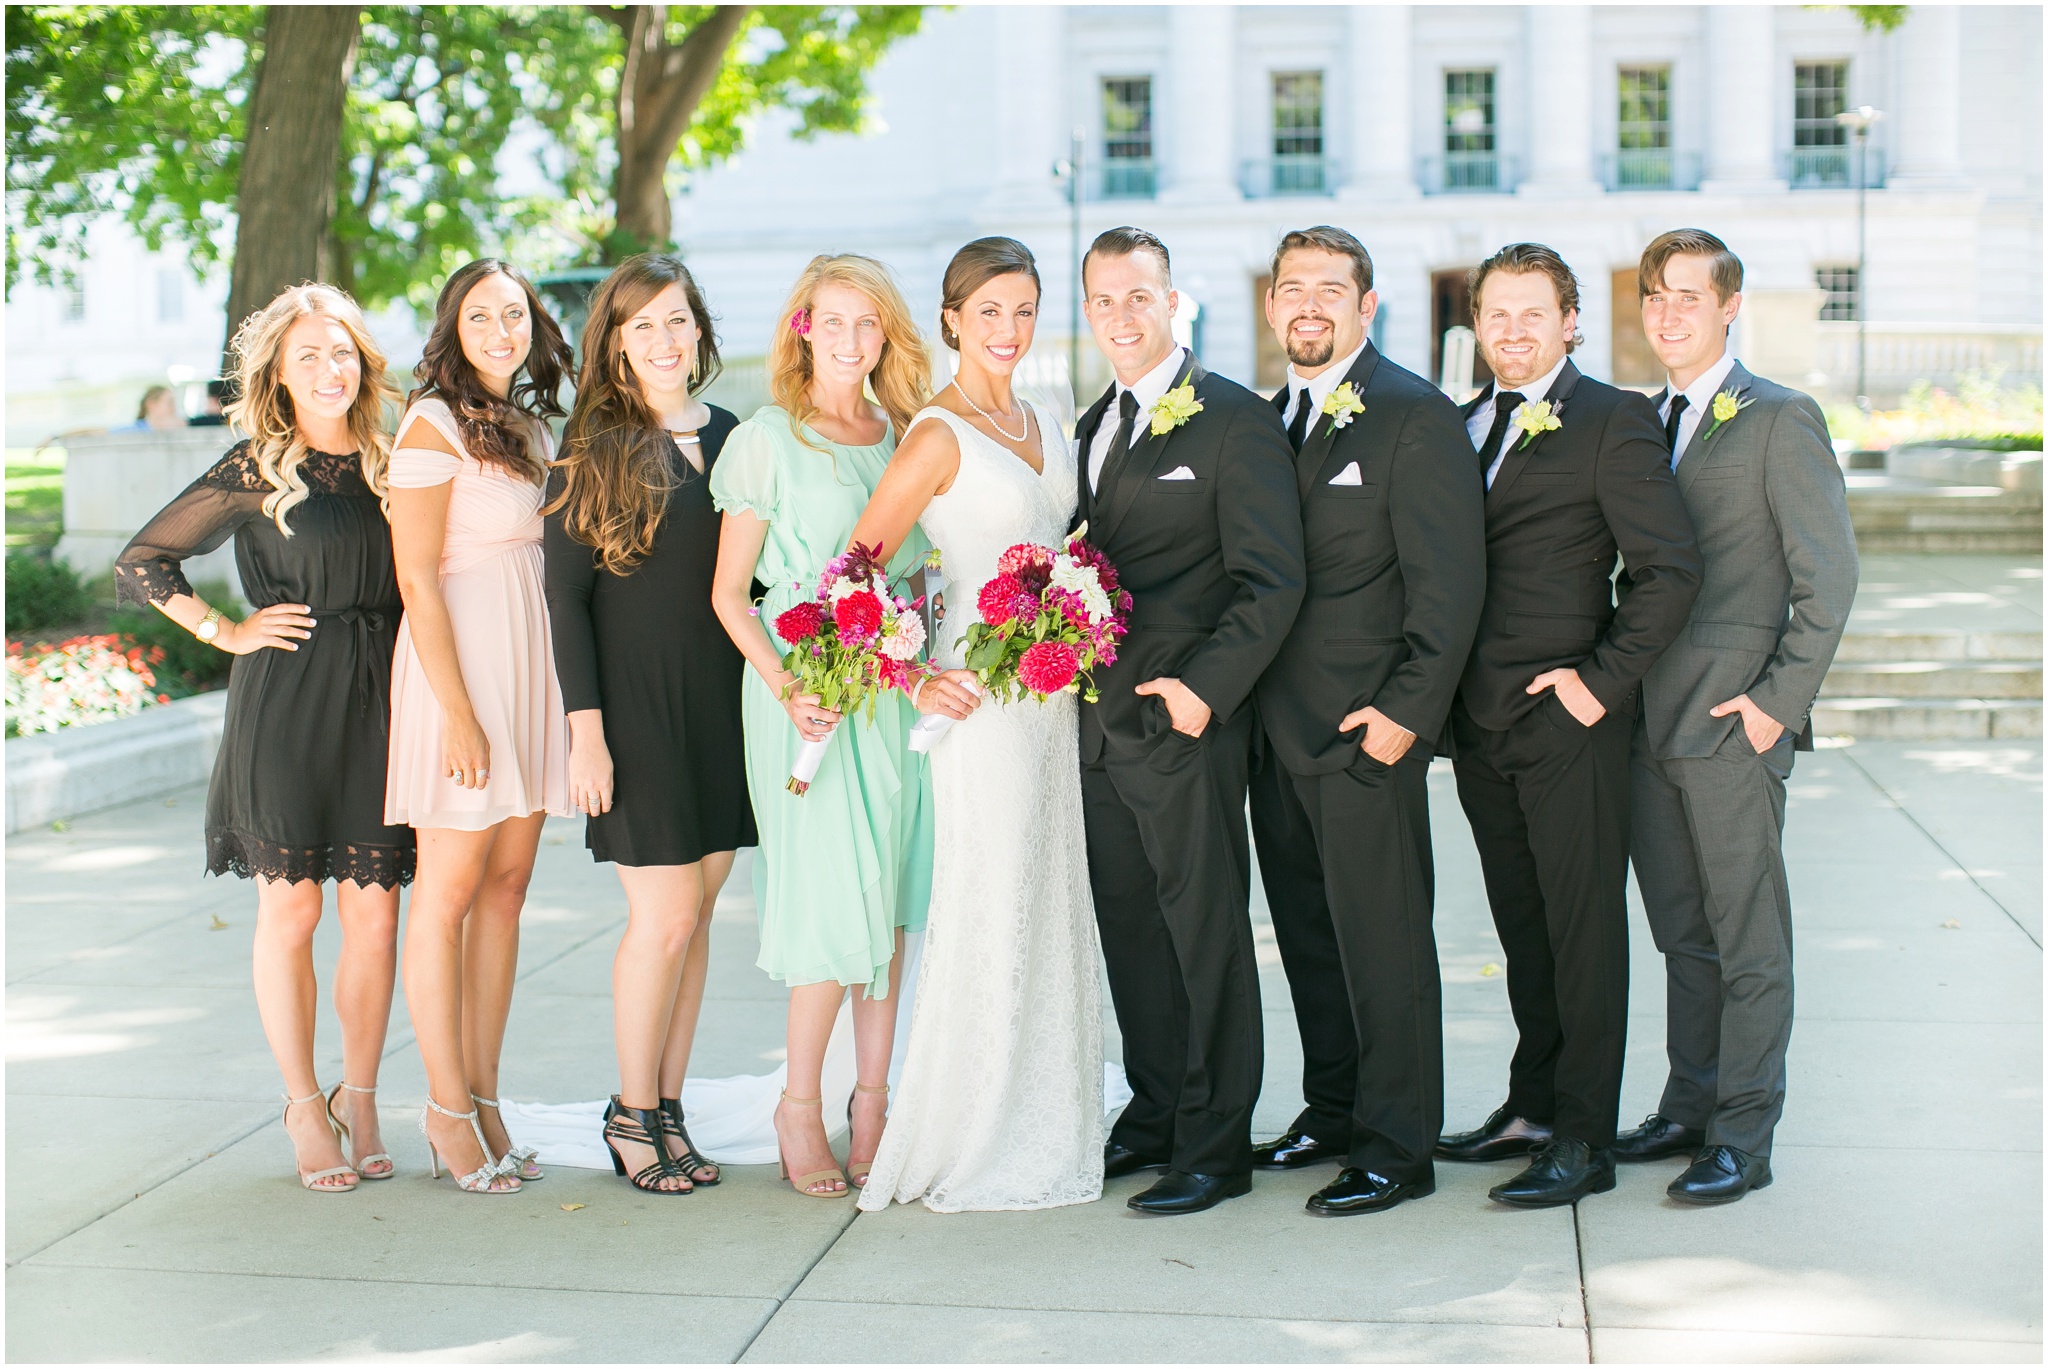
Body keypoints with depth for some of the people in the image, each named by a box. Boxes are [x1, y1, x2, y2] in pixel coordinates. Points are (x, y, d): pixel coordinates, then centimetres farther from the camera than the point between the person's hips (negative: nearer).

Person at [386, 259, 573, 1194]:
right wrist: (458, 711, -17)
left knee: (507, 887, 8)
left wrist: (566, 694, 10)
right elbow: (418, 581, -12)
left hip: (532, 661, 7)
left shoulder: (530, 426, 16)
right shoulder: (433, 425, -7)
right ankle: (447, 1109, 8)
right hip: (459, 664, -7)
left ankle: (483, 1096, 15)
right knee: (450, 889, -1)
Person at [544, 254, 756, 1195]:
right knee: (665, 917, -5)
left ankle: (670, 1108, 20)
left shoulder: (726, 436, 10)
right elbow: (564, 593, -7)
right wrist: (585, 727, -13)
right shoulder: (595, 445, -4)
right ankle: (631, 1112, 13)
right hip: (635, 705, -5)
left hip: (722, 703, 5)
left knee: (695, 917, 8)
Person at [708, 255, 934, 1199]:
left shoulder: (903, 437, 13)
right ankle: (799, 1107, 8)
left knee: (892, 898, 5)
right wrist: (786, 687, -15)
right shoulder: (769, 439, -1)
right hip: (808, 689, -5)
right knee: (833, 900, -6)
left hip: (899, 686, 5)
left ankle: (872, 1102, 15)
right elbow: (729, 592, -2)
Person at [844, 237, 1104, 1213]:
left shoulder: (1041, 426, 13)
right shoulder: (939, 436, -10)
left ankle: (1045, 1126, 23)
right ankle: (971, 1145, 8)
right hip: (981, 696, -7)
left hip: (1056, 693, 8)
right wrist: (914, 680, -13)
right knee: (988, 909, -3)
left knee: (1052, 904, 12)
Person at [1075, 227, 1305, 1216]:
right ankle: (1154, 1114, 27)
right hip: (1098, 724, 7)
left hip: (1184, 721, -7)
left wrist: (1207, 686, -19)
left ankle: (1214, 1144, 9)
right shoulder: (1095, 424, 17)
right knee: (1127, 924, 14)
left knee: (1205, 929, 0)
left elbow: (1271, 580, -11)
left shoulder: (1234, 420, -7)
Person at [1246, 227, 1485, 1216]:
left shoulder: (1417, 417, -8)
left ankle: (1397, 1150, 9)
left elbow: (1450, 581, -12)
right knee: (1307, 936, 15)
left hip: (1367, 728, -7)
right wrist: (1239, 696, 6)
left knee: (1383, 945, -1)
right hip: (1277, 729, 7)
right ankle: (1333, 1111, 29)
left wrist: (1406, 709, -17)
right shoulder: (1266, 418, 14)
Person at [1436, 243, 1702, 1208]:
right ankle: (1531, 1109, 26)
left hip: (1567, 724, -6)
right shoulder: (1457, 425, 13)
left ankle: (1583, 1139, 7)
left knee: (1583, 930, 0)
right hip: (1480, 726, 6)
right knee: (1521, 928, 15)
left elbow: (1671, 568, -12)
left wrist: (1603, 679, -14)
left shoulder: (1613, 422, -6)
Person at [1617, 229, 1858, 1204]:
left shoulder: (1780, 420, -5)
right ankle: (1688, 1110, 24)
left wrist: (1778, 701, -13)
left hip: (1733, 722, -6)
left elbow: (1829, 577, -8)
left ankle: (1743, 1138, 7)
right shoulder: (1639, 422, 15)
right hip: (1649, 723, 6)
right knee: (1683, 935, 14)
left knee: (1748, 941, 0)